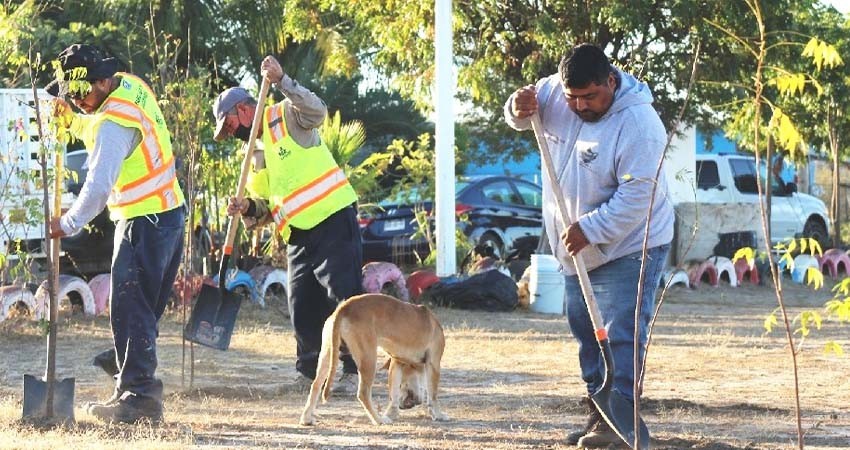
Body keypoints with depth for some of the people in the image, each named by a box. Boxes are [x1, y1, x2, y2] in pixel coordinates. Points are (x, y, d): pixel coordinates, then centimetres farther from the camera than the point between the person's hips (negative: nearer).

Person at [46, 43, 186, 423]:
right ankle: (136, 385, 17)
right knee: (144, 310, 13)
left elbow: (99, 185, -24)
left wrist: (68, 224, -14)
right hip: (168, 215, 10)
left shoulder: (116, 121, -21)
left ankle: (138, 396, -12)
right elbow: (98, 132, 23)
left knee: (130, 309, -9)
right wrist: (72, 120, 4)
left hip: (144, 223, -10)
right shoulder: (130, 85, 7)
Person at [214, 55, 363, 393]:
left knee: (344, 296, -9)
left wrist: (281, 81, -32)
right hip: (299, 236, 9)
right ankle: (309, 371, 17)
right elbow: (266, 210, 21)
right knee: (302, 305, 8)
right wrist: (248, 209, -1)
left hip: (333, 220, -9)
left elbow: (316, 110, -25)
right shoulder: (256, 157, 20)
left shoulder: (286, 118, -2)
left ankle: (354, 371, -6)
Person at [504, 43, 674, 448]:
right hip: (578, 249, 8)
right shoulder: (554, 92, -5)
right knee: (586, 330, 14)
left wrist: (590, 229, -30)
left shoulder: (638, 125, -25)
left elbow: (636, 196, -27)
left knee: (620, 334, -13)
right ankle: (598, 413, 22)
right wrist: (519, 108, -12)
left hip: (628, 247, -8)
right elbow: (521, 118, 13)